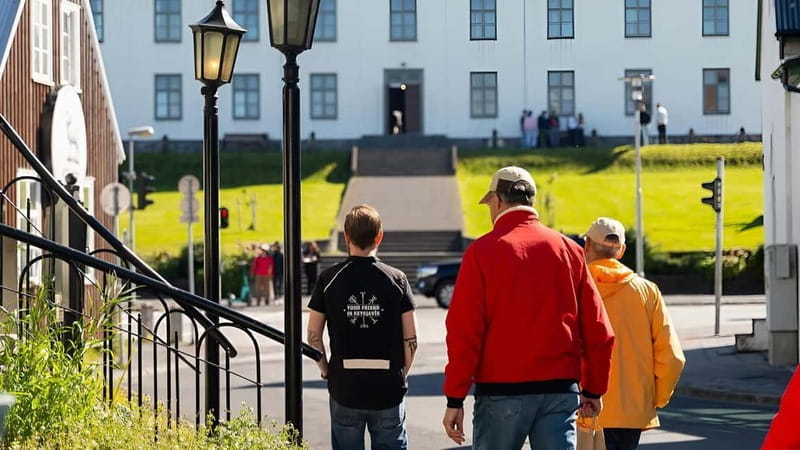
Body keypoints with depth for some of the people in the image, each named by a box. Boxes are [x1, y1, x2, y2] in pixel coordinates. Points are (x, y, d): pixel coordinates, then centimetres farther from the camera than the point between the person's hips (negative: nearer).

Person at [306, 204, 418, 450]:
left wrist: (326, 370, 13)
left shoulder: (329, 279, -3)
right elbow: (410, 339, -2)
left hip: (345, 388, 0)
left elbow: (313, 336, 0)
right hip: (388, 390, 0)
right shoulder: (396, 280, -3)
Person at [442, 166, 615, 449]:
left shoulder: (482, 252, -4)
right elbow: (597, 330, 8)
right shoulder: (569, 250, 7)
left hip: (501, 391, -3)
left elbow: (464, 331, -8)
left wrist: (455, 399, -4)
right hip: (561, 390, 3)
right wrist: (593, 390, 17)